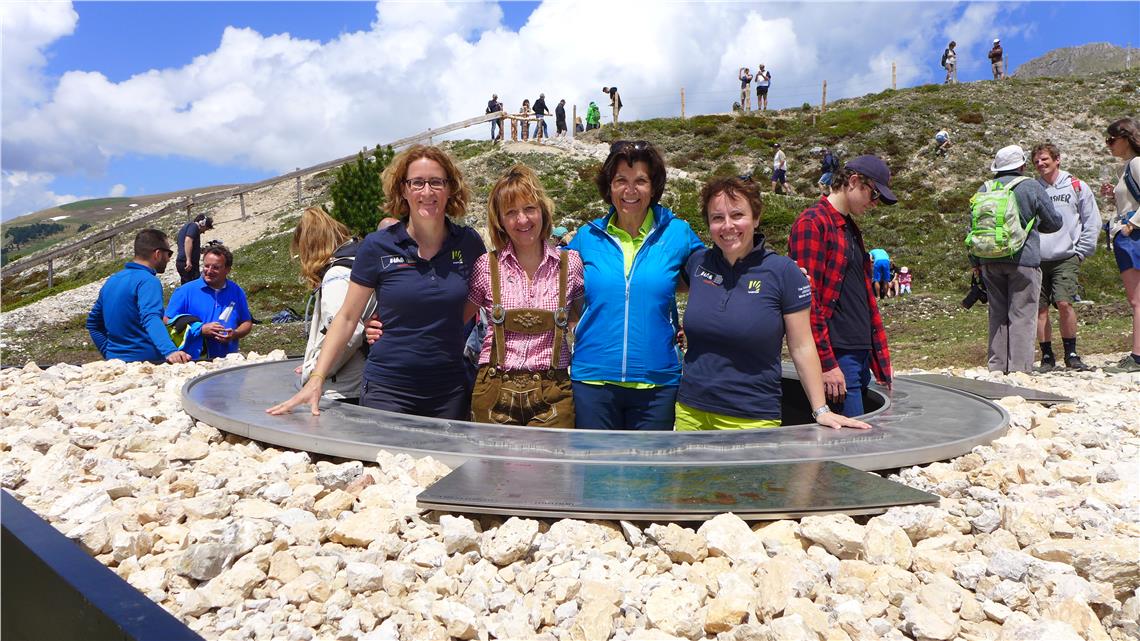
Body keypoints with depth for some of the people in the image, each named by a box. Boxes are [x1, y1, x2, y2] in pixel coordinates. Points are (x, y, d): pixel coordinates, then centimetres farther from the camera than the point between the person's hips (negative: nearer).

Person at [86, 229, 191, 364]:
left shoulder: (112, 280, 12)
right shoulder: (148, 281, -15)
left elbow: (93, 323, 19)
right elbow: (151, 319, -33)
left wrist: (109, 354, 18)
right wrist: (170, 351, -48)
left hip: (115, 362, 8)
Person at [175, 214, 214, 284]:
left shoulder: (186, 226, 26)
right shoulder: (194, 226, -5)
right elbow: (188, 241, -20)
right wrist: (188, 260, -26)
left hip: (181, 262, 10)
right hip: (189, 264, -10)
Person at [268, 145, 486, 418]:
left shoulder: (469, 243, 0)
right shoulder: (378, 246, -5)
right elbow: (347, 317, -1)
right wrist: (316, 380, -9)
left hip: (451, 391, 2)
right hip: (387, 391, -2)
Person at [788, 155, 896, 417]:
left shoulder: (851, 229, 20)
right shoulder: (812, 223, -9)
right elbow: (807, 299, -16)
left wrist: (882, 359, 20)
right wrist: (826, 363, -19)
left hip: (861, 355, 9)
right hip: (836, 356, -9)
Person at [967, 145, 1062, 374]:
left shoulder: (984, 189, 10)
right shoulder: (1031, 187, -1)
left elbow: (972, 228, 11)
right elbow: (1054, 222, 5)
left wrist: (975, 262, 17)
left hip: (990, 261, 4)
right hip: (1023, 260, -4)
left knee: (997, 314, 10)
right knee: (1022, 315, -1)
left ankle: (996, 366, 11)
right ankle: (1019, 367, -3)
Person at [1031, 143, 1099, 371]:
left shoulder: (1077, 187, 7)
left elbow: (1092, 222, 9)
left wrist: (1080, 252, 2)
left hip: (1066, 258, -2)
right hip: (1036, 260, 2)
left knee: (1064, 303, -14)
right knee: (1039, 308, 0)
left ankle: (1071, 354, 0)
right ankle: (1047, 356, 11)